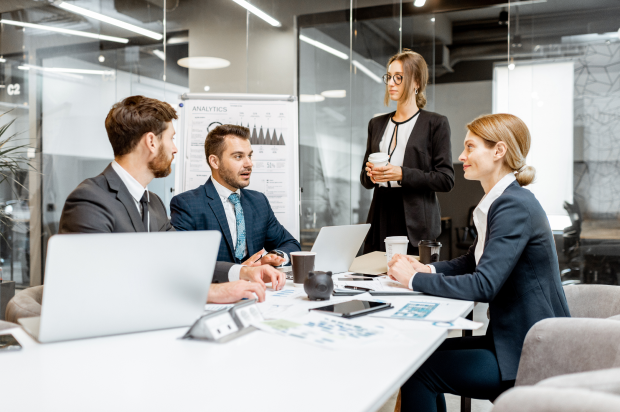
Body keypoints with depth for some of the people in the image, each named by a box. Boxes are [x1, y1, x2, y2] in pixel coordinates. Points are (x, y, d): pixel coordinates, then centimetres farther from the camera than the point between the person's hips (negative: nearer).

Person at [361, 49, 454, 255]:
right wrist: (371, 174, -3)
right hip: (381, 220, 4)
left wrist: (402, 174, -15)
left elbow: (446, 179, -5)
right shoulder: (377, 124, 16)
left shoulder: (436, 123, 2)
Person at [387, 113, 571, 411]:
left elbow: (484, 286, -27)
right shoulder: (502, 202, 11)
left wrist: (415, 279, -19)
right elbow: (471, 262, 18)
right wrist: (426, 269, 0)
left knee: (419, 369, -11)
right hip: (514, 339, 9)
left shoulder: (514, 206, -21)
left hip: (532, 356, -9)